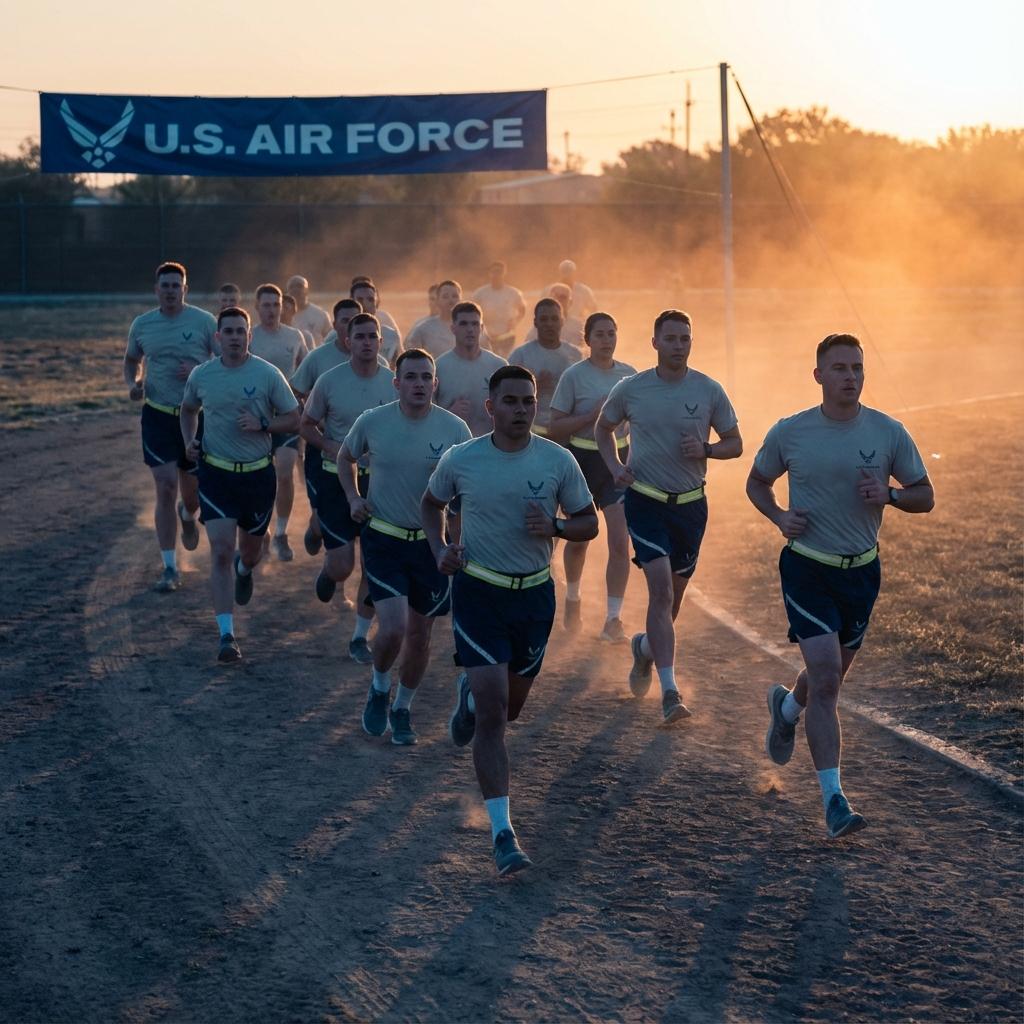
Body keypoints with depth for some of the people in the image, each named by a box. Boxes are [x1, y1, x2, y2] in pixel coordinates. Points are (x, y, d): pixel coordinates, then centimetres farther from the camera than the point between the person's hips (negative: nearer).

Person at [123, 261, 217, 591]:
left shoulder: (204, 322, -5)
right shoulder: (142, 325, 3)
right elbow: (131, 361, 19)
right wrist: (133, 383, -2)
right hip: (158, 415, 0)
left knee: (192, 491, 10)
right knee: (166, 489, -10)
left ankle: (187, 515, 50)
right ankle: (170, 569, -3)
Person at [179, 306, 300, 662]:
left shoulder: (268, 375, -8)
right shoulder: (201, 375, -1)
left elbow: (293, 420, -1)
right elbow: (188, 409, 19)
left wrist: (262, 424, -19)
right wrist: (189, 440, 1)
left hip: (258, 473, 0)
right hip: (216, 472, 0)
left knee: (250, 549, 16)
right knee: (221, 551, -12)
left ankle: (244, 569, 57)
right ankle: (227, 635, -12)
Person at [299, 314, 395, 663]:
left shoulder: (394, 383, -3)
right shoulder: (329, 381, -8)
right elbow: (306, 425, 3)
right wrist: (330, 447, -15)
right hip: (336, 479, -2)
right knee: (342, 566, -5)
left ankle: (360, 637, 16)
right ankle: (328, 569, 34)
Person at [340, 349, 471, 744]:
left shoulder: (454, 429, -8)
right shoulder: (372, 422, -7)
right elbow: (346, 458, 14)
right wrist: (353, 497, -2)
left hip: (432, 542, 1)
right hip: (383, 539, -1)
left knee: (419, 634, 10)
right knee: (393, 629, -15)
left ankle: (402, 709, 33)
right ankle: (379, 689, 17)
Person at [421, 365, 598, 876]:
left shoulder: (557, 461, -7)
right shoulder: (460, 460, -8)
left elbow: (589, 522, 3)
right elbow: (431, 503, 12)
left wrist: (554, 527, -18)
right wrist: (440, 550, -5)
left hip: (534, 592, 3)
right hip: (478, 590, -3)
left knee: (510, 706, 18)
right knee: (492, 713, -12)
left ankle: (469, 695, 56)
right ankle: (502, 832, -10)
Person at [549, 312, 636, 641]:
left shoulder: (628, 374, 4)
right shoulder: (574, 376, -8)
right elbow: (555, 428, -10)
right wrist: (592, 416, -21)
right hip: (583, 462, -2)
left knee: (620, 542, -9)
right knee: (578, 539, 13)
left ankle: (613, 619, -6)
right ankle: (573, 598, 42)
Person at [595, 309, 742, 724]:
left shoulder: (709, 391, -2)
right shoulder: (630, 389, -3)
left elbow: (734, 444, 6)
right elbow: (603, 428, 14)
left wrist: (706, 449, -15)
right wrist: (614, 466, -3)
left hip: (690, 503, 3)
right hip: (645, 500, -3)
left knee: (673, 595, 13)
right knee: (661, 590, -15)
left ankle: (646, 647, 46)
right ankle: (670, 692, -17)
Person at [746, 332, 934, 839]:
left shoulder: (889, 433, -4)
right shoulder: (789, 433, -6)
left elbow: (925, 496, 4)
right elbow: (757, 482, 11)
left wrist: (889, 495, -17)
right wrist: (779, 516, -9)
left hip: (861, 570, 3)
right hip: (807, 569, -3)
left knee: (832, 674, 19)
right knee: (826, 677, -14)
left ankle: (787, 708, 55)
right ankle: (833, 800, -12)